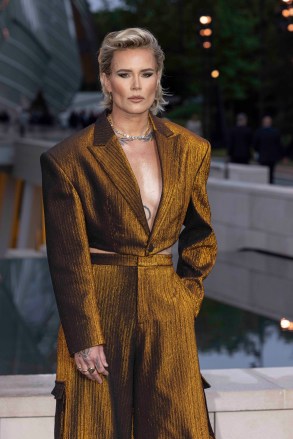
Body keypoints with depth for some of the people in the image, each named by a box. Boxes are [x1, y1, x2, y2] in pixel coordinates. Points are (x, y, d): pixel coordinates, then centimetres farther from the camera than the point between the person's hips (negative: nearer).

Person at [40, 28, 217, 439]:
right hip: (100, 310, -3)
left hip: (168, 312, 3)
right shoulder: (69, 158, -6)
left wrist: (188, 291, 7)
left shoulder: (191, 150, 6)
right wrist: (84, 338, -11)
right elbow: (68, 258, -7)